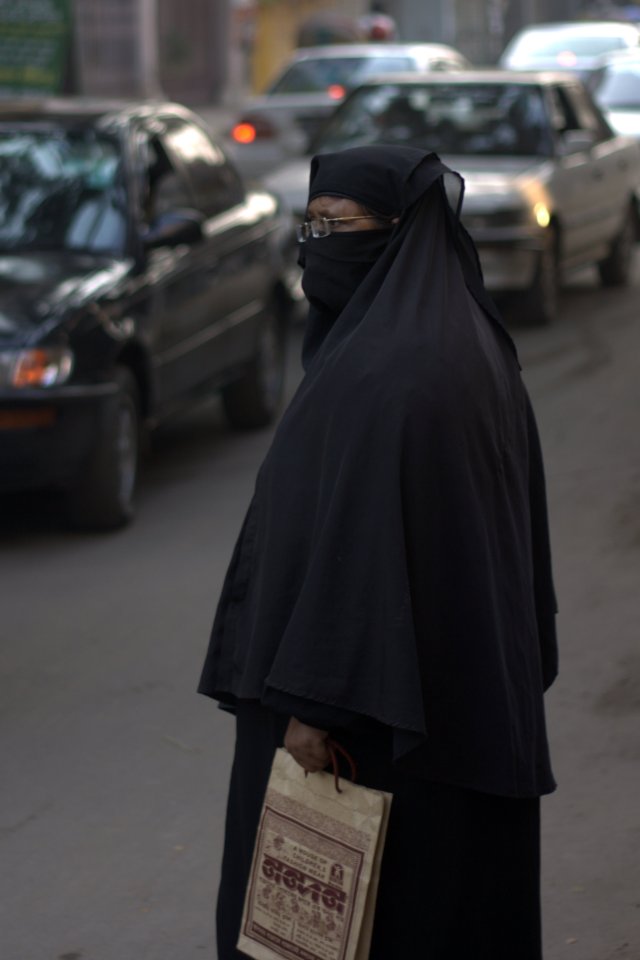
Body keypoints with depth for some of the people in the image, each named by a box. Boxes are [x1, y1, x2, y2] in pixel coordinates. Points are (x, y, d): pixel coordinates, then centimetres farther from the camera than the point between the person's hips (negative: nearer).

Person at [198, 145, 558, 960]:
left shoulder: (380, 373, -24)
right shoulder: (469, 346, 6)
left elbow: (361, 543, -26)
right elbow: (516, 516, 13)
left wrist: (315, 700, -22)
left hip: (387, 692, -10)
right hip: (467, 677, 10)